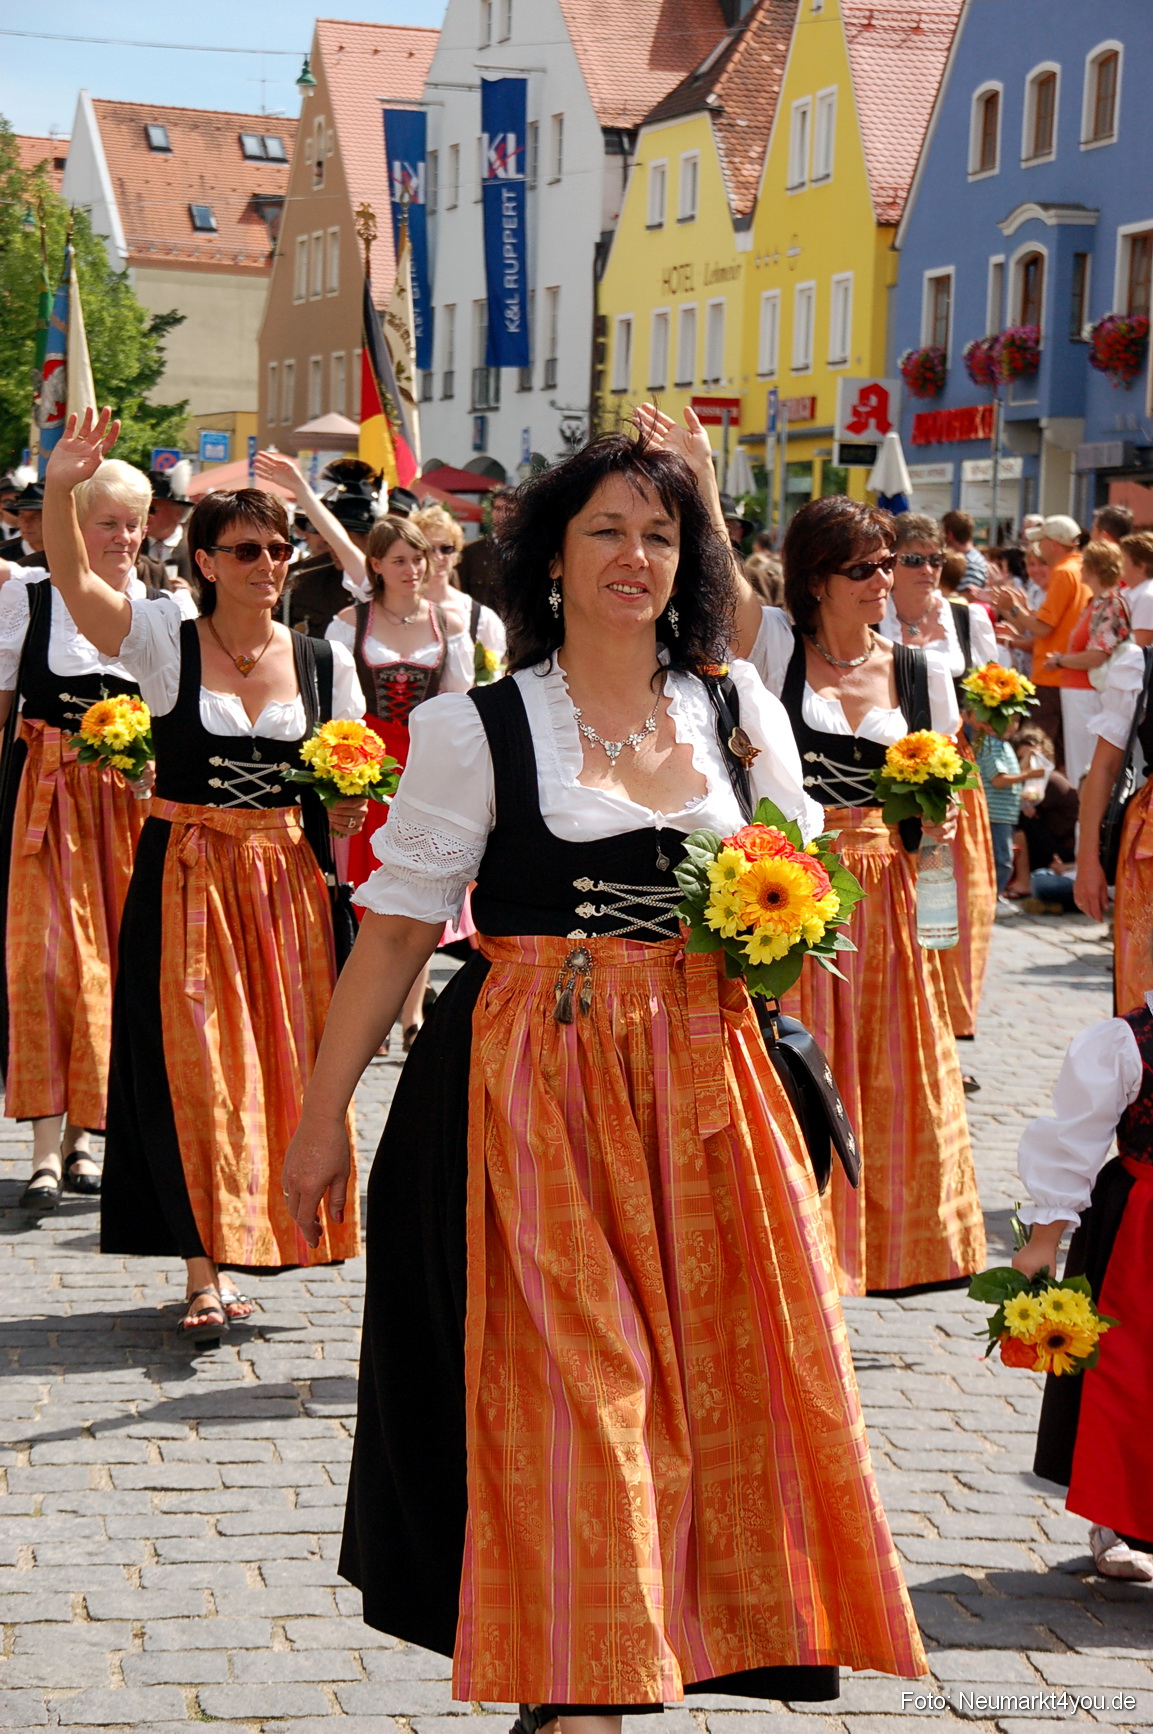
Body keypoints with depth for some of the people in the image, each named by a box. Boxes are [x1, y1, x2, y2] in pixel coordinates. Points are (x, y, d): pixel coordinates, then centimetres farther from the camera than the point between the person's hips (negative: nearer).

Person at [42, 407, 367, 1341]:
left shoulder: (323, 660, 6)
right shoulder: (165, 642, -2)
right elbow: (73, 578, -18)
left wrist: (347, 803, -4)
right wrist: (61, 490, -33)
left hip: (287, 883, 3)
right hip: (184, 878, -2)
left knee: (279, 1061, 6)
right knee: (192, 1064, -3)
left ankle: (262, 1227, 24)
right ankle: (208, 1271, 3)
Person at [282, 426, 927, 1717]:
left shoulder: (740, 714, 10)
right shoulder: (473, 729, -1)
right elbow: (396, 929, 0)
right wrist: (322, 1114, -1)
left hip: (705, 1081, 4)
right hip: (535, 1082, -4)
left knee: (725, 1361, 5)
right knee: (566, 1371, -5)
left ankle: (691, 1631, 23)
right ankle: (574, 1678, 5)